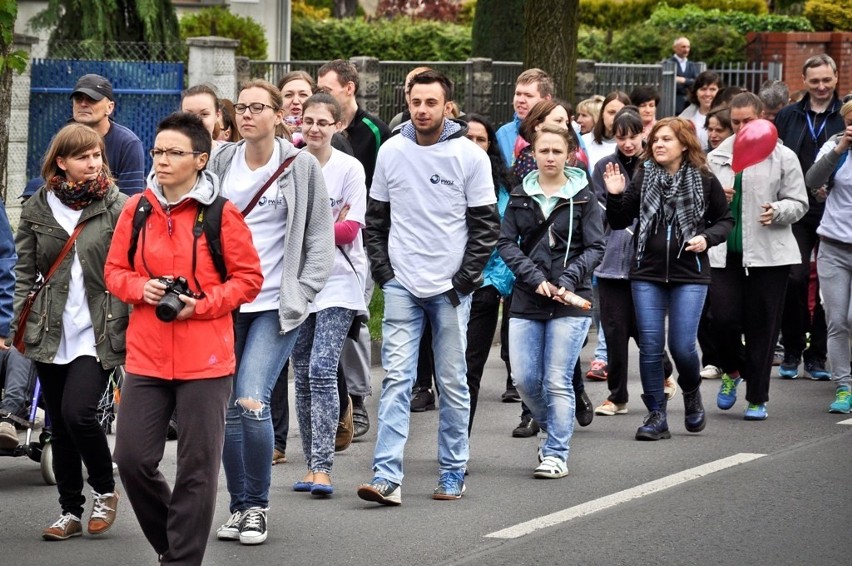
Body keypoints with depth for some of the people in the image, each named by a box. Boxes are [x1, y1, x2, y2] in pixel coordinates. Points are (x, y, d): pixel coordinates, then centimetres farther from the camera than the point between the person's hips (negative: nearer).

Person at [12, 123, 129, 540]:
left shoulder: (118, 207, -2)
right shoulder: (37, 209, 6)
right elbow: (24, 270, 11)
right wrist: (21, 321, 5)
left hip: (99, 333, -4)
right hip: (51, 333, 4)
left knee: (77, 412, -18)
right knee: (59, 426, 7)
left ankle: (105, 490, 6)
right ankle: (71, 512, 19)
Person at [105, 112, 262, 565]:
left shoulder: (222, 215, -5)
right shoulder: (136, 210, 6)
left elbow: (249, 278, -1)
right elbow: (114, 270, 12)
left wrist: (201, 304, -14)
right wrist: (141, 288, -9)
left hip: (206, 361, -3)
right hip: (146, 356, 3)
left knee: (197, 467, 1)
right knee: (132, 459, 1)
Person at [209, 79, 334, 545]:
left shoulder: (301, 166, -1)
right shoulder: (221, 162, 7)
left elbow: (320, 236, 2)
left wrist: (301, 293, -5)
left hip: (276, 304, -3)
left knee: (251, 402, -16)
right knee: (227, 409, 4)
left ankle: (257, 507, 0)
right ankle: (238, 507, 19)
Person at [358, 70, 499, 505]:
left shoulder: (470, 156, -3)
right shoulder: (391, 152, 5)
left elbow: (486, 223, -1)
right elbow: (376, 217, 13)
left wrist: (466, 277, -8)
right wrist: (382, 268, 2)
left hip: (450, 287, -1)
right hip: (402, 285, 2)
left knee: (452, 383, 5)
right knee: (396, 379, -7)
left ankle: (453, 473, 15)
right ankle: (387, 477, -13)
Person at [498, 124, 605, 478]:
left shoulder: (583, 197, 3)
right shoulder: (520, 197, 9)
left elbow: (595, 248, 0)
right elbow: (506, 243, 4)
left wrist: (567, 280, -14)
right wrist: (535, 278, -10)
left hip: (570, 302, -3)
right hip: (526, 301, 3)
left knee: (558, 381, -6)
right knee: (524, 378, -1)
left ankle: (556, 453, 3)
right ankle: (550, 428, 26)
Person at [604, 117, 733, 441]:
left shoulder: (704, 181, 0)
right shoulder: (643, 178, 3)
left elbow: (725, 220, 10)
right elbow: (619, 222, 5)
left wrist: (707, 238, -8)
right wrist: (615, 197, -13)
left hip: (690, 275, -2)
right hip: (647, 273, 2)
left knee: (682, 346, -6)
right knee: (650, 347, -1)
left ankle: (691, 392, 26)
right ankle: (656, 416, 8)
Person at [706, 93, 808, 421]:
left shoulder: (783, 157, 1)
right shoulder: (716, 158, 9)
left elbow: (799, 203, 1)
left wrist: (777, 211, -19)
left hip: (768, 254, -2)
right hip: (725, 252, 2)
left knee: (761, 326, 1)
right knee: (722, 319, -8)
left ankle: (757, 399, 12)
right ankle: (732, 371, 24)